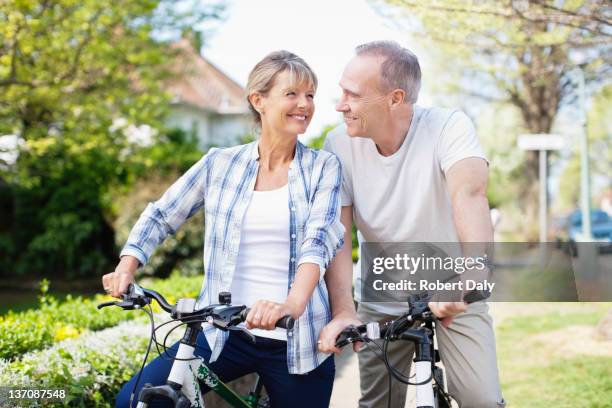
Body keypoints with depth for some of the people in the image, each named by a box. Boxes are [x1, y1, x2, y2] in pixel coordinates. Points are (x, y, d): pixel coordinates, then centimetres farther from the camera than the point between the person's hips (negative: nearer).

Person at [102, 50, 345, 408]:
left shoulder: (323, 167, 0)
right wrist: (128, 266, -8)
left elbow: (319, 241, -15)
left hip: (297, 341, -1)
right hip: (224, 334, 1)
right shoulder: (221, 163, 4)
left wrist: (293, 304, -33)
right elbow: (161, 216, 11)